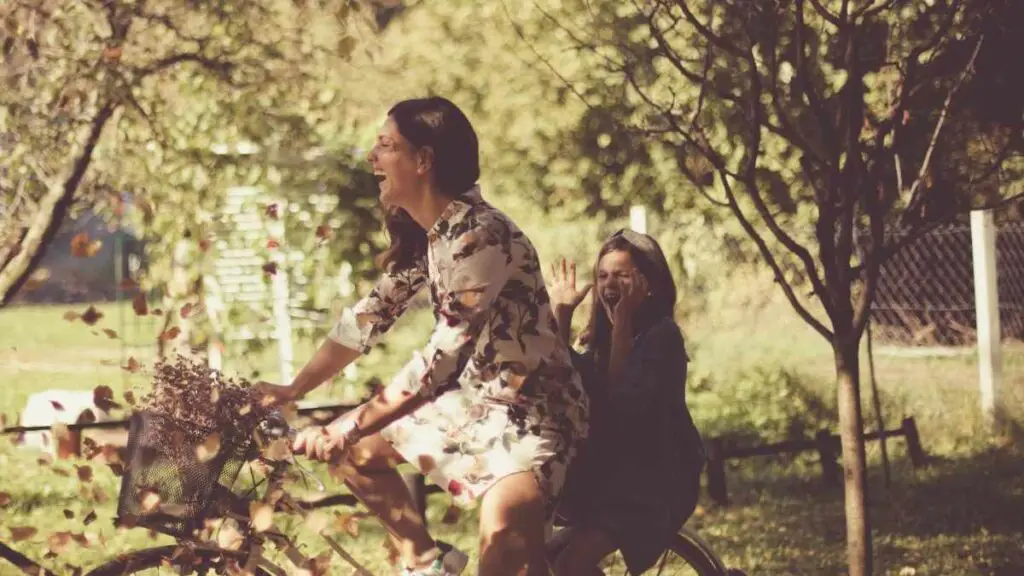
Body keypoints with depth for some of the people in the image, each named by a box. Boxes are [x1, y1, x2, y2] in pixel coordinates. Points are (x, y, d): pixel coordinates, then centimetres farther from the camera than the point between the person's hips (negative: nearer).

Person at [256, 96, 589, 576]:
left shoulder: (478, 234, -26)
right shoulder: (420, 233, 3)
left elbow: (444, 356, -29)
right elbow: (370, 314, 10)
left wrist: (352, 427, -29)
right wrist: (293, 389, 4)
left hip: (534, 409, -10)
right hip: (475, 397, 10)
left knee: (502, 525, -38)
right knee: (350, 448, 10)